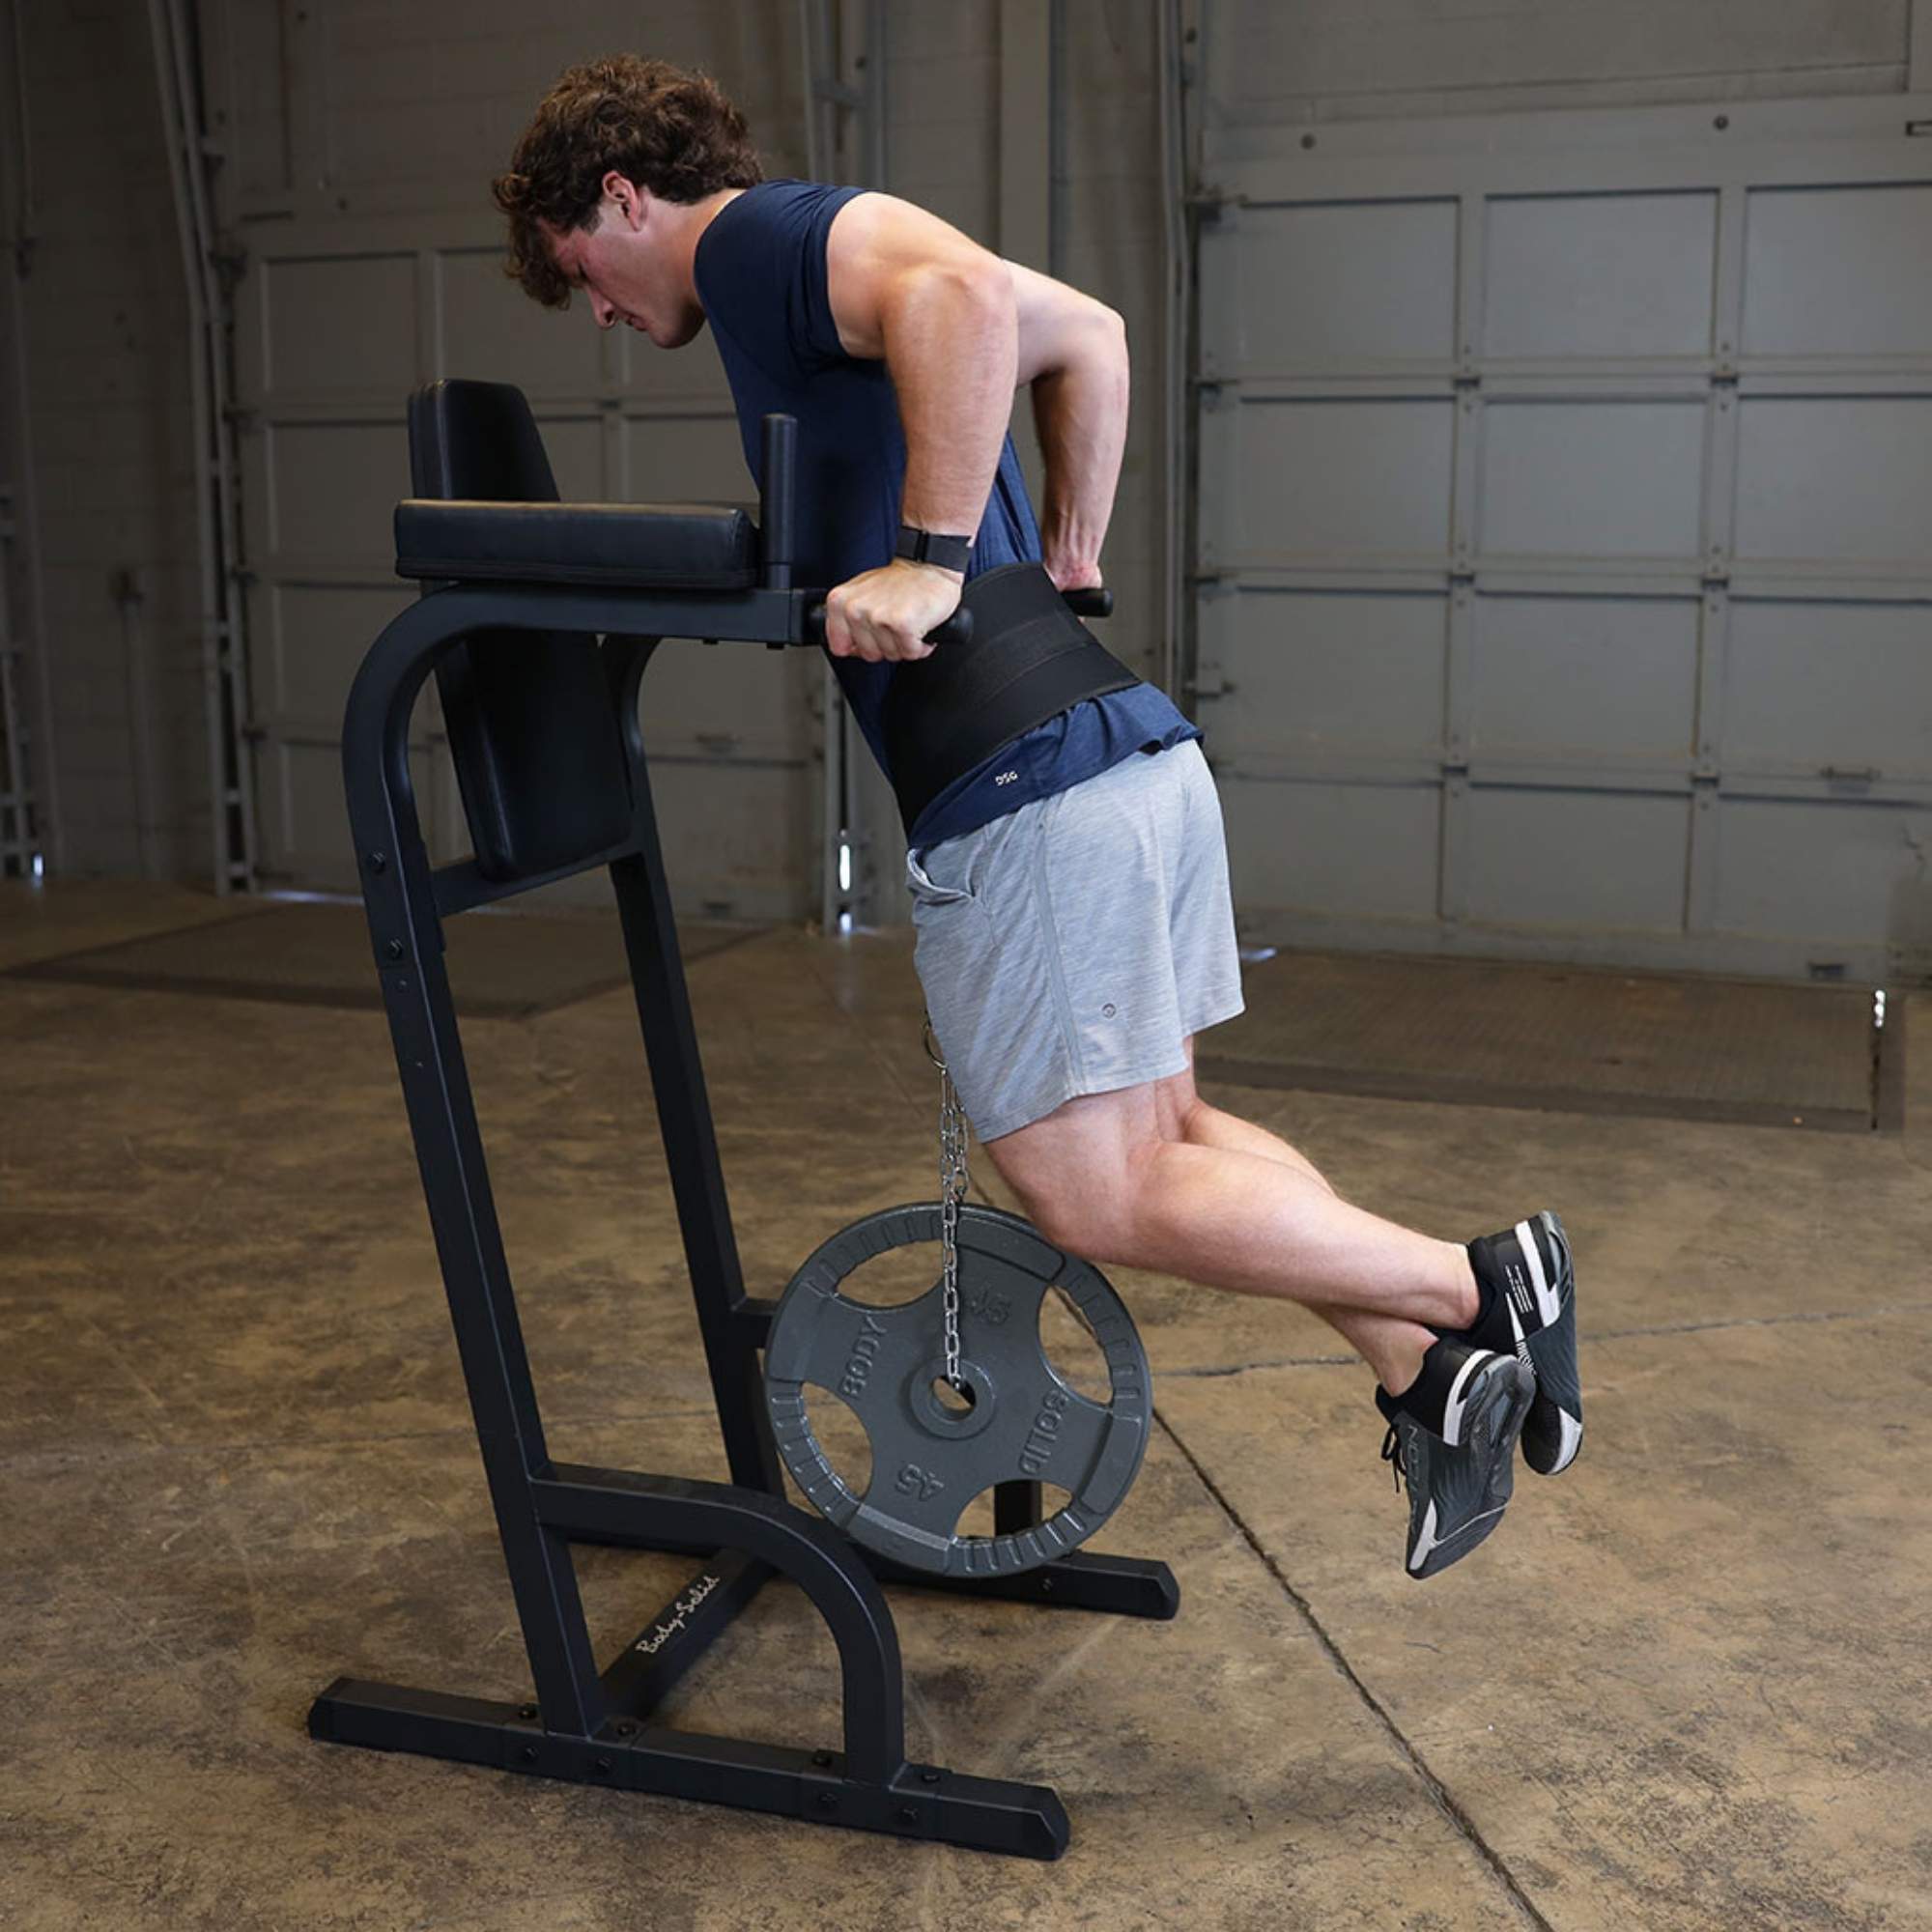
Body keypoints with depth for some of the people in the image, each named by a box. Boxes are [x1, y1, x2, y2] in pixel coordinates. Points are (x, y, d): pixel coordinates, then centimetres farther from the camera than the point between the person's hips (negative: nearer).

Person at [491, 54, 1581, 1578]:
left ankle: (1474, 1288, 3)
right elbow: (1090, 334, 31)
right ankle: (1427, 1369, 13)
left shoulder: (759, 238, -3)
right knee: (1160, 1135, 17)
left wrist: (932, 561, -22)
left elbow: (968, 292, -25)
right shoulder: (807, 267, 24)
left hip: (1033, 794, -10)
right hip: (1139, 752, 10)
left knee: (1094, 1198, -2)